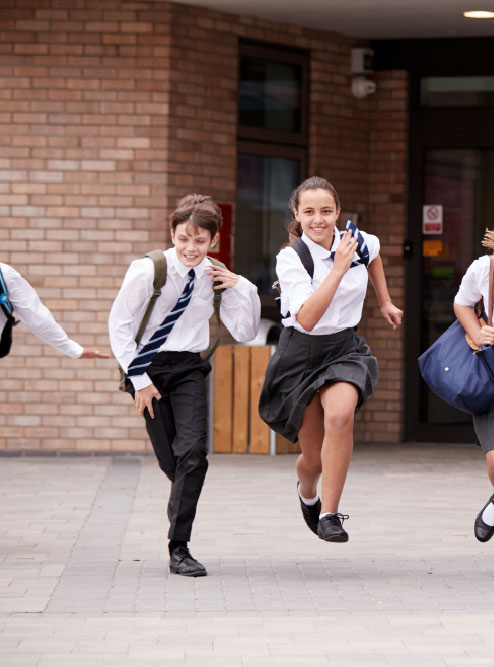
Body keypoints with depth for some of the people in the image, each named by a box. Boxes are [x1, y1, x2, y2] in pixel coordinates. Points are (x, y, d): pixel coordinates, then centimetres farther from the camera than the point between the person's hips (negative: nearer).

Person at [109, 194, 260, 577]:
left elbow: (245, 333, 6)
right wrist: (140, 379, -8)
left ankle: (179, 549, -12)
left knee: (193, 452, -16)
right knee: (170, 459, -1)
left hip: (189, 368, 2)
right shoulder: (148, 270, -11)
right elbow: (119, 326, -6)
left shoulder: (215, 278, 0)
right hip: (149, 366, -2)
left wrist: (240, 288, -7)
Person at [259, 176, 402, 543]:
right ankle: (307, 492, 45)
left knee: (340, 415, -32)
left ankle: (329, 514, -21)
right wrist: (339, 268, -31)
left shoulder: (359, 242, -5)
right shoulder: (290, 258, -16)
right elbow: (307, 319, -30)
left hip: (344, 349, 2)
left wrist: (385, 302, 27)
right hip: (301, 354, -2)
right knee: (314, 458, 5)